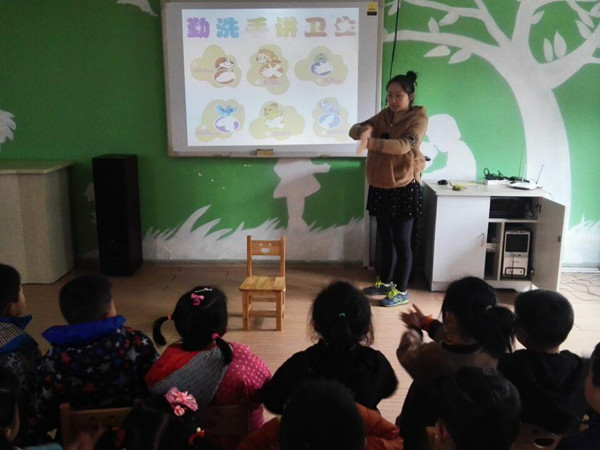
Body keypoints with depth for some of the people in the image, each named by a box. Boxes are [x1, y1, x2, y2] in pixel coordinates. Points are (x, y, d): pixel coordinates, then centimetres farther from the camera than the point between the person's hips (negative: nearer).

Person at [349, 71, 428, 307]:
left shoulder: (418, 117, -10)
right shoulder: (383, 116, 9)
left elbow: (404, 145, -27)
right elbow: (354, 130, 2)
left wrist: (372, 142, -40)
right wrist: (363, 130, -22)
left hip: (404, 187, -6)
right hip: (381, 187, 6)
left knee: (401, 240, 1)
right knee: (385, 238, 17)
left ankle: (401, 291, 14)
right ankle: (385, 282, 32)